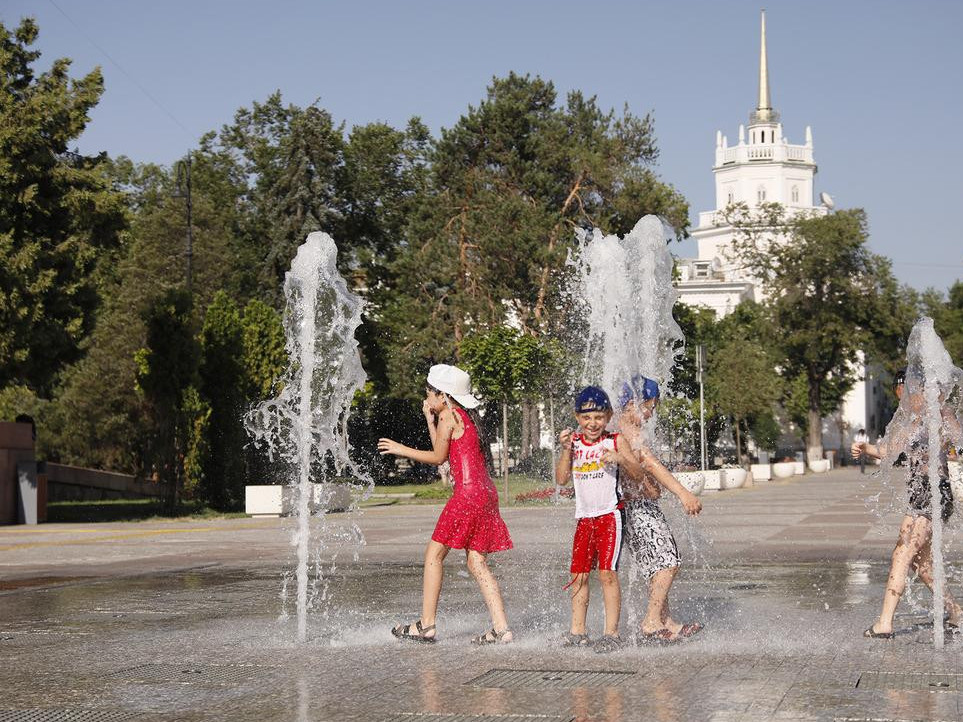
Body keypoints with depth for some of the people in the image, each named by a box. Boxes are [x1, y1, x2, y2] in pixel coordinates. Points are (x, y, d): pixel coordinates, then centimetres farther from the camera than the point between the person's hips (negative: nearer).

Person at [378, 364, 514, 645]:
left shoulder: (448, 415, -6)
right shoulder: (467, 416, 20)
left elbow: (438, 457, 0)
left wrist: (401, 450, 10)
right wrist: (429, 418, 29)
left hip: (467, 493, -9)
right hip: (486, 493, 9)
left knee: (434, 554, 1)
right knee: (477, 563, 8)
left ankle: (426, 625, 4)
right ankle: (501, 629, 1)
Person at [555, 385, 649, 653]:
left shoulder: (614, 441, -1)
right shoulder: (574, 443, 8)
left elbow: (638, 472, -6)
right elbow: (561, 479, 2)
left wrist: (621, 459, -25)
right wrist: (566, 450, -9)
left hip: (609, 515, -5)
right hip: (584, 518, 5)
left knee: (607, 571, -12)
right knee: (578, 574, 6)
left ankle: (612, 633, -11)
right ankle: (577, 631, 14)